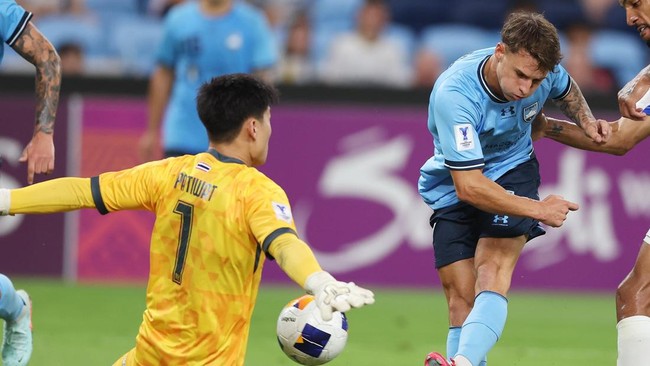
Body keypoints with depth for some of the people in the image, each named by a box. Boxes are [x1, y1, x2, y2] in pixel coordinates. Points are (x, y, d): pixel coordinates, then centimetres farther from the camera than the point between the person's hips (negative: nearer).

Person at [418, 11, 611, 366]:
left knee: (493, 271, -26)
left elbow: (566, 91, 14)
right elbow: (468, 186, -32)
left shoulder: (546, 71, -17)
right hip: (453, 188, -1)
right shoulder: (453, 94, -32)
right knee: (461, 300, -9)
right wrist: (538, 209, -31)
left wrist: (586, 121, -6)